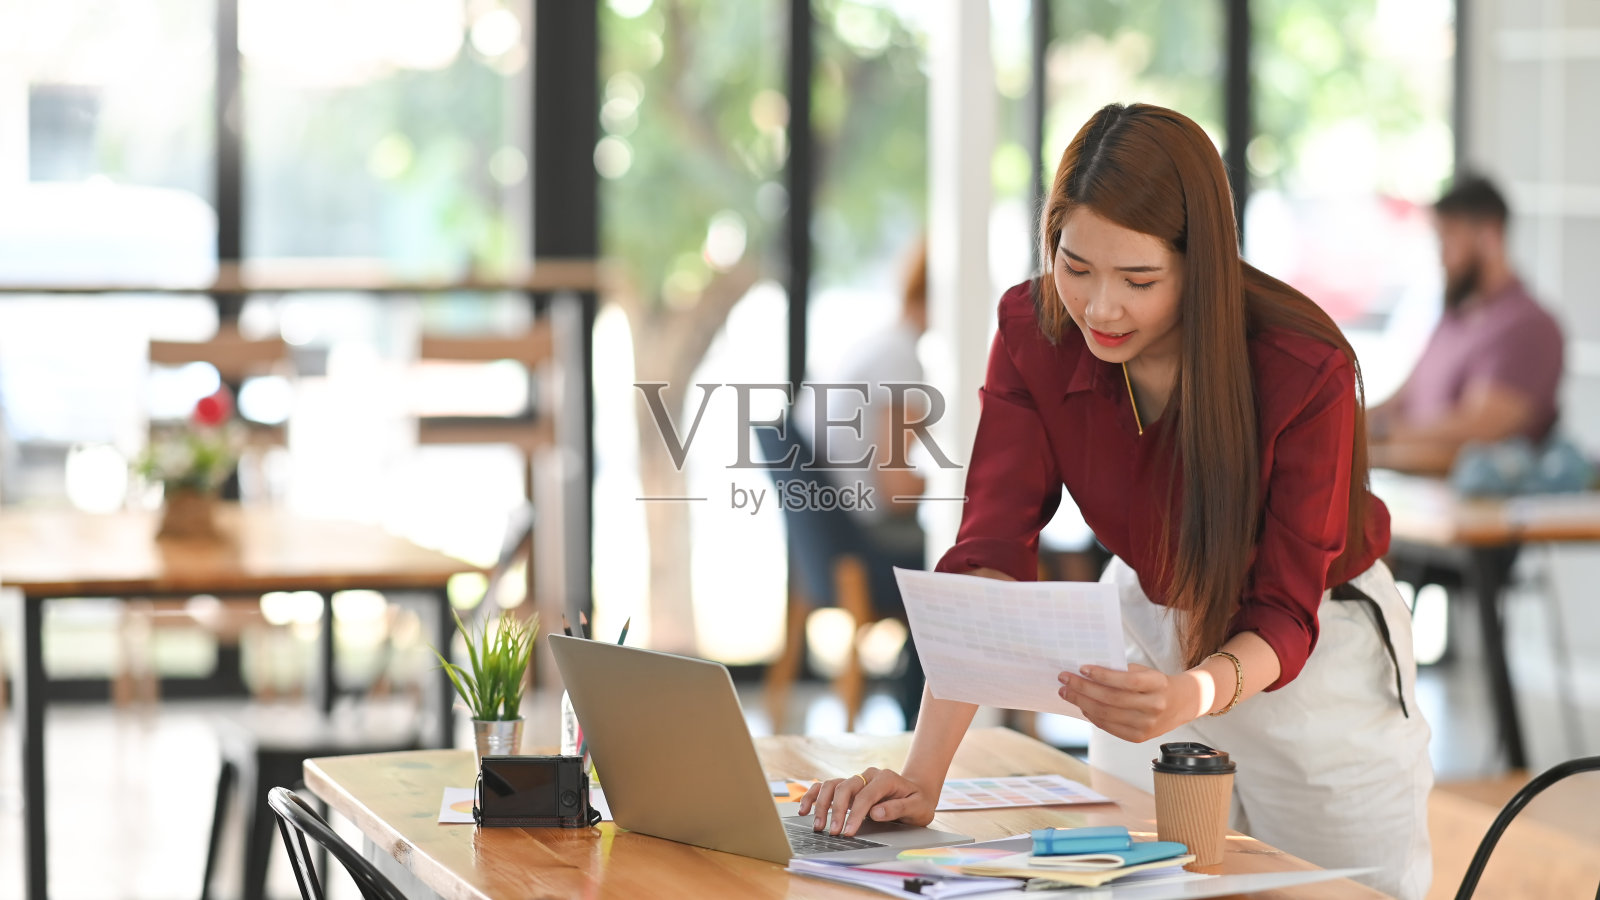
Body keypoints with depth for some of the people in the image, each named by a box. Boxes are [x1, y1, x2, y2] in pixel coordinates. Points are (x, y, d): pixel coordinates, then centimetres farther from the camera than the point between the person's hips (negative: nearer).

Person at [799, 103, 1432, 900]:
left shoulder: (1306, 372, -30)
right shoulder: (1033, 330, -21)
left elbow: (1283, 616, -29)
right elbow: (989, 554, -27)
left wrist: (1192, 697, -52)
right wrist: (922, 777, -38)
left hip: (1316, 650, -3)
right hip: (1149, 620, 3)